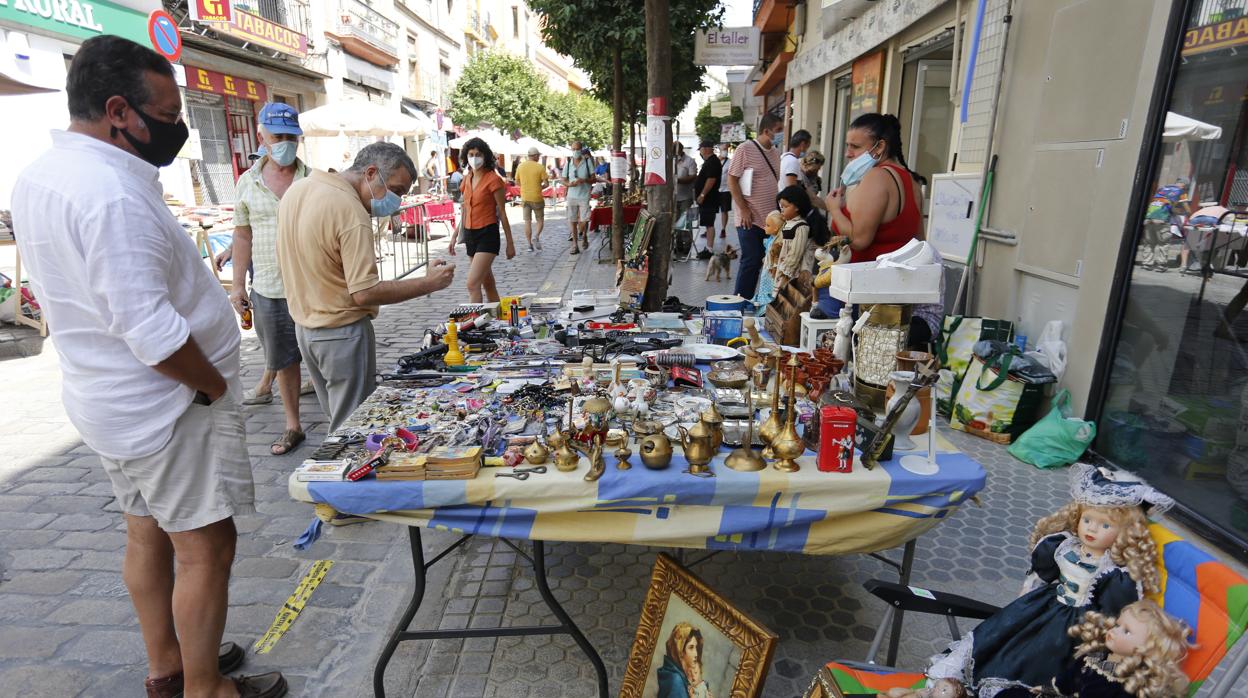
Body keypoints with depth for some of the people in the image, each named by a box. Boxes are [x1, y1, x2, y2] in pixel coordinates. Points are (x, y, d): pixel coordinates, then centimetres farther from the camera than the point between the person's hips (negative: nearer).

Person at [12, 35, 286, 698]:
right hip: (165, 406, -10)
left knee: (146, 534, 21)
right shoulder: (113, 195, -26)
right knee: (205, 547, 4)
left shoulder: (37, 176, 7)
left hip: (105, 396, 10)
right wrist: (217, 387, -15)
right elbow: (152, 332, -29)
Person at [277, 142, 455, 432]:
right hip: (342, 334, -9)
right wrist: (429, 283, -21)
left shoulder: (297, 188, 5)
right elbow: (365, 293, -27)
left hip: (305, 324, 9)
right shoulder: (350, 212, -24)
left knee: (338, 418, 20)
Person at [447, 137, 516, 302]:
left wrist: (510, 243, -5)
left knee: (473, 283, -16)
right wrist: (455, 235, 17)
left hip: (487, 234, -7)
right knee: (488, 283, 15)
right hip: (470, 234, 7)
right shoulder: (467, 179, 10)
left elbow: (502, 213, -7)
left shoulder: (493, 179, -10)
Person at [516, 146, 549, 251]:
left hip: (525, 197, 3)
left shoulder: (520, 166, 2)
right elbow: (546, 183, -9)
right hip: (537, 198, -3)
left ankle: (530, 244, 6)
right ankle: (536, 236, -14)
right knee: (540, 220, 11)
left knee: (527, 221, 7)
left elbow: (517, 182, 10)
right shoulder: (540, 167, -9)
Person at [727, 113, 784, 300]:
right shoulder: (746, 149, -7)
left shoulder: (774, 152, 14)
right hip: (750, 219, -7)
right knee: (751, 261, -7)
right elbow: (732, 180, -9)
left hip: (770, 219, 7)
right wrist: (744, 209, -14)